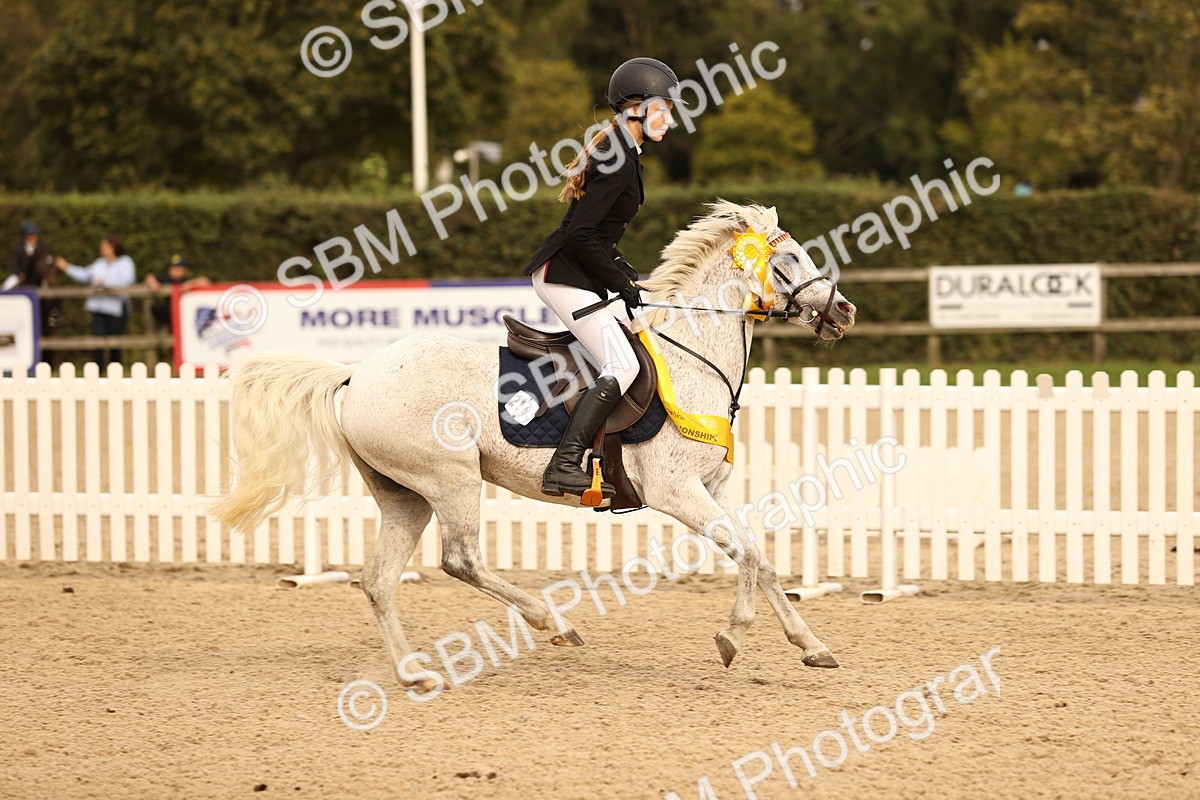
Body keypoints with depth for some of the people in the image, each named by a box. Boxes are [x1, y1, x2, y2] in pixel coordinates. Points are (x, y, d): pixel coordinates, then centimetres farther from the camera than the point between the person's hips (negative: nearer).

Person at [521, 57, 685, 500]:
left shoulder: (621, 153, 15)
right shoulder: (620, 160, -16)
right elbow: (581, 233, -22)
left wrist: (624, 272, 12)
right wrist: (621, 284, -15)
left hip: (566, 272, 11)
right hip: (564, 275, -11)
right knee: (623, 365, -19)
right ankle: (563, 466, -25)